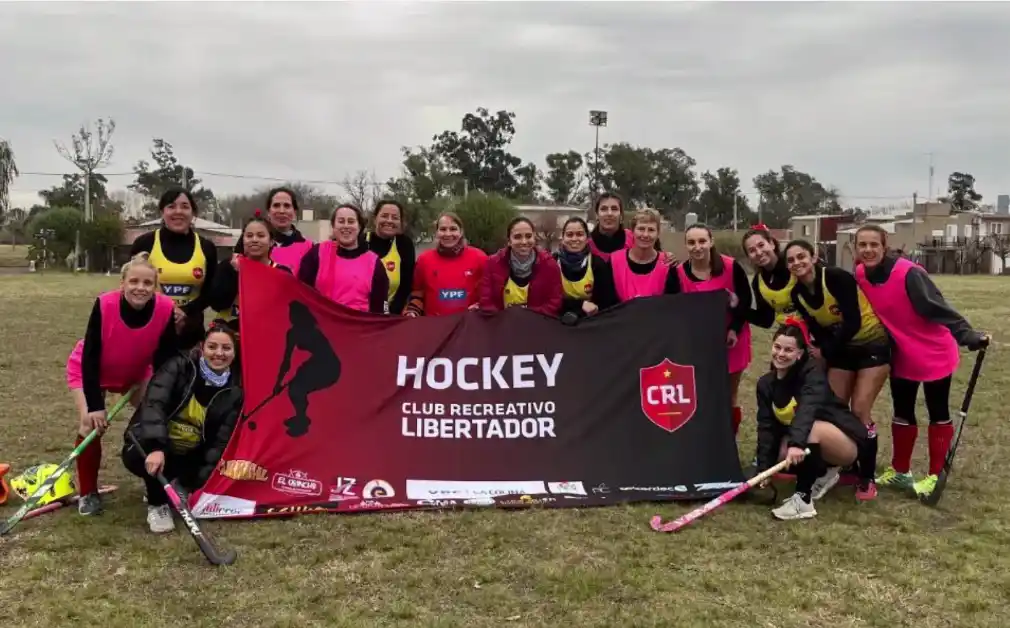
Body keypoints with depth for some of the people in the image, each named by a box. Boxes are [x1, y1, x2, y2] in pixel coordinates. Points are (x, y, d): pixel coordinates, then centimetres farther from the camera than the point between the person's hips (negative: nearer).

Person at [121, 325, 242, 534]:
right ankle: (157, 504, -7)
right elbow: (154, 404, -27)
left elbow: (221, 442, -8)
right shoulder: (179, 367, -12)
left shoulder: (233, 393, -3)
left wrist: (202, 482, -19)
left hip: (190, 459, 4)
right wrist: (155, 448, -43)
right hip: (151, 448, -4)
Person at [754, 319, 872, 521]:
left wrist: (796, 443, -56)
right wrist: (763, 468, -19)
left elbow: (808, 409, -40)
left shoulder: (812, 373, -21)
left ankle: (804, 500, -28)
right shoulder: (766, 383, -2)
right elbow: (767, 427, -8)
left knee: (809, 428, -34)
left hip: (849, 443, -7)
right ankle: (822, 476, 12)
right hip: (820, 448, 7)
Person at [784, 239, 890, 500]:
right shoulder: (798, 294, -6)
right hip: (843, 348, 6)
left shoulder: (837, 277, -26)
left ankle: (868, 479, 3)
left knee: (860, 412, -10)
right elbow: (818, 330, 1)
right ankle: (834, 467, 16)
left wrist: (825, 352, -19)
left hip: (873, 344, -6)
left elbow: (853, 322, -28)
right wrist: (823, 351, -18)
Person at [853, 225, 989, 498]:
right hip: (902, 356, 6)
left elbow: (937, 307, -32)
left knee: (938, 413, 8)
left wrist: (969, 335, -40)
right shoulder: (860, 275, -7)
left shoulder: (908, 274, -27)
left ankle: (935, 475, 20)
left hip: (934, 354, -6)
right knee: (902, 412, 17)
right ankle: (900, 471, 31)